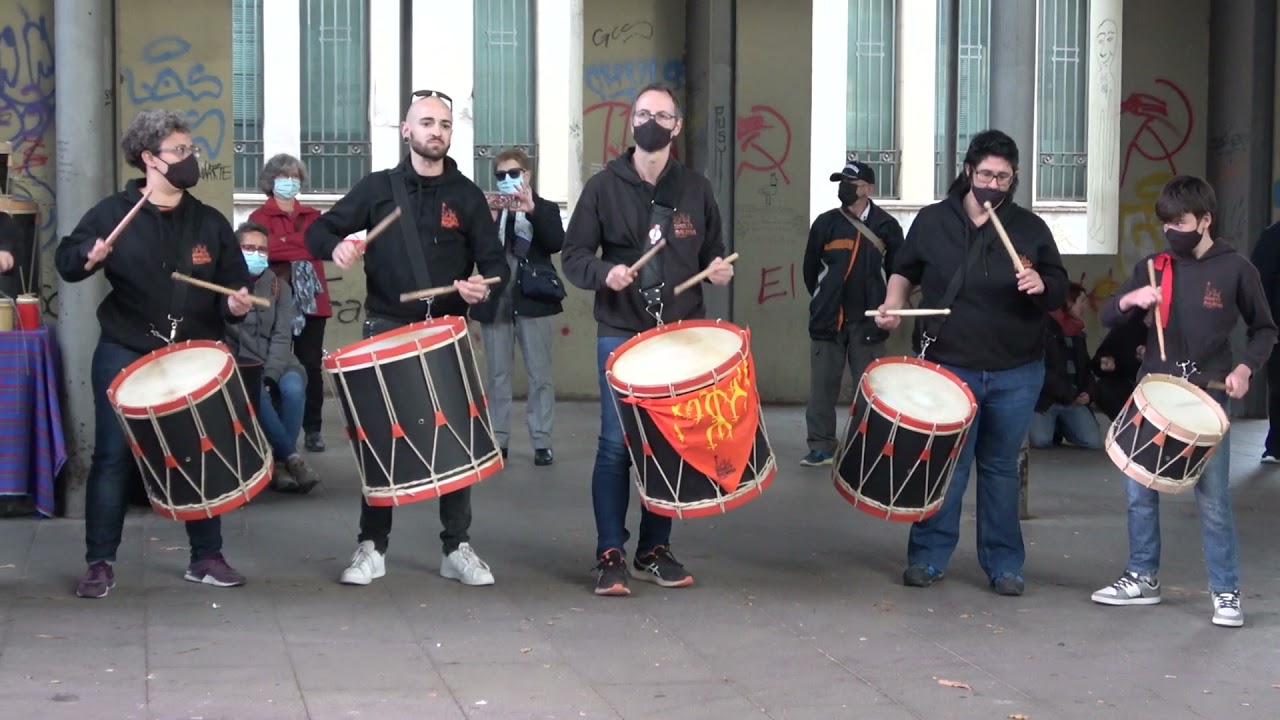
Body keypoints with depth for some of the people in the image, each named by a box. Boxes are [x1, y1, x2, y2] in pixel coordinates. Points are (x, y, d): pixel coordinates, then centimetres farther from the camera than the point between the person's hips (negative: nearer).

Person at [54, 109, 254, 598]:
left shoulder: (210, 223, 6)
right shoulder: (114, 212, -1)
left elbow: (234, 284, 8)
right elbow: (65, 261, 1)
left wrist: (236, 305, -14)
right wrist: (88, 256, -21)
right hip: (124, 359, -2)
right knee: (113, 457, -1)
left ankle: (206, 557, 18)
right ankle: (100, 564, 6)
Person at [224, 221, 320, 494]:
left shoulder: (279, 287, 7)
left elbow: (282, 337, -3)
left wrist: (269, 376, -19)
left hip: (276, 364, 2)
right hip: (241, 366, -2)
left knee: (293, 388, -30)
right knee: (256, 398, -33)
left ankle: (279, 461, -17)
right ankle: (292, 458, -20)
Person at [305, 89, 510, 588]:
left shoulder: (467, 196, 6)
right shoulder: (378, 188, 4)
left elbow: (496, 263, 5)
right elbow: (317, 232, 4)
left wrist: (485, 286, -17)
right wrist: (337, 246, -19)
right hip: (386, 330, -1)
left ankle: (457, 548, 9)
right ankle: (372, 547, 10)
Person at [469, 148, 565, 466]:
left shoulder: (545, 208, 5)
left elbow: (556, 244, -12)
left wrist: (532, 212, -22)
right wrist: (487, 219, -17)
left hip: (532, 299, -2)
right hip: (495, 301, 2)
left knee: (539, 374, 0)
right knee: (497, 374, 5)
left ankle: (542, 442, 4)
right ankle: (497, 440, 9)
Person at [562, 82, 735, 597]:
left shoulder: (696, 189, 8)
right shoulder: (604, 186, 0)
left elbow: (712, 252, 16)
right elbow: (573, 256, -1)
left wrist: (719, 270, -6)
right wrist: (604, 273, -20)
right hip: (620, 334, -3)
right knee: (617, 443, -6)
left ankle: (655, 551, 17)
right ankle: (610, 555, 2)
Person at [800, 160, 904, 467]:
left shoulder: (886, 226, 1)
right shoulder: (826, 223, 3)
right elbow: (810, 268, 12)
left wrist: (888, 305, 7)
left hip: (867, 321, -1)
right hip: (828, 318, 1)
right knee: (823, 385, 2)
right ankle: (821, 447, 9)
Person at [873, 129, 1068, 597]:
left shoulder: (1031, 229, 1)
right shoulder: (933, 221, 1)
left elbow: (1059, 294, 2)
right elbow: (905, 269, 16)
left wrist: (1041, 286, -20)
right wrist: (894, 305, -2)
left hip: (1016, 374, 1)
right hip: (949, 368, -1)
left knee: (1001, 467, 9)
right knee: (946, 465, 1)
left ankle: (1004, 563, 17)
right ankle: (928, 556, 13)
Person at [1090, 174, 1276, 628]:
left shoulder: (1235, 270, -3)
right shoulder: (1153, 267, 4)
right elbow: (1107, 317, 4)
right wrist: (1129, 300, -18)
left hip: (1207, 399, -4)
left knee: (1213, 499, -3)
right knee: (1139, 490, 8)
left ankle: (1226, 593, 7)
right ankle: (1143, 578, 22)